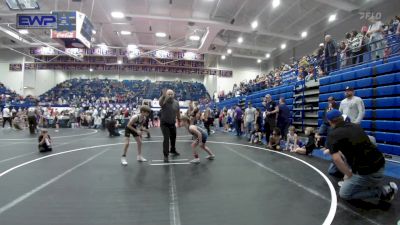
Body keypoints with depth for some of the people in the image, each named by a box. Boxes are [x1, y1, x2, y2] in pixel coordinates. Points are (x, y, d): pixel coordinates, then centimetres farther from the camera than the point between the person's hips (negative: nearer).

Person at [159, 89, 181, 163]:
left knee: (173, 138, 20)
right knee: (166, 139, -11)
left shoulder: (176, 103, -4)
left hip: (172, 123, 5)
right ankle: (165, 155, -2)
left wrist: (179, 120, 16)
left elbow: (178, 113, 9)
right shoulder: (164, 101, -18)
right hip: (164, 124, -5)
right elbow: (160, 103, -43)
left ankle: (173, 150, 43)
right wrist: (163, 96, -60)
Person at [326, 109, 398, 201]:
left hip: (368, 173, -8)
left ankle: (383, 191, 5)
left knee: (344, 194, 10)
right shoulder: (356, 126, 10)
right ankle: (350, 182, 24)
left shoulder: (332, 135, -11)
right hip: (379, 165, 8)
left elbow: (336, 159, -21)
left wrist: (349, 175, -5)